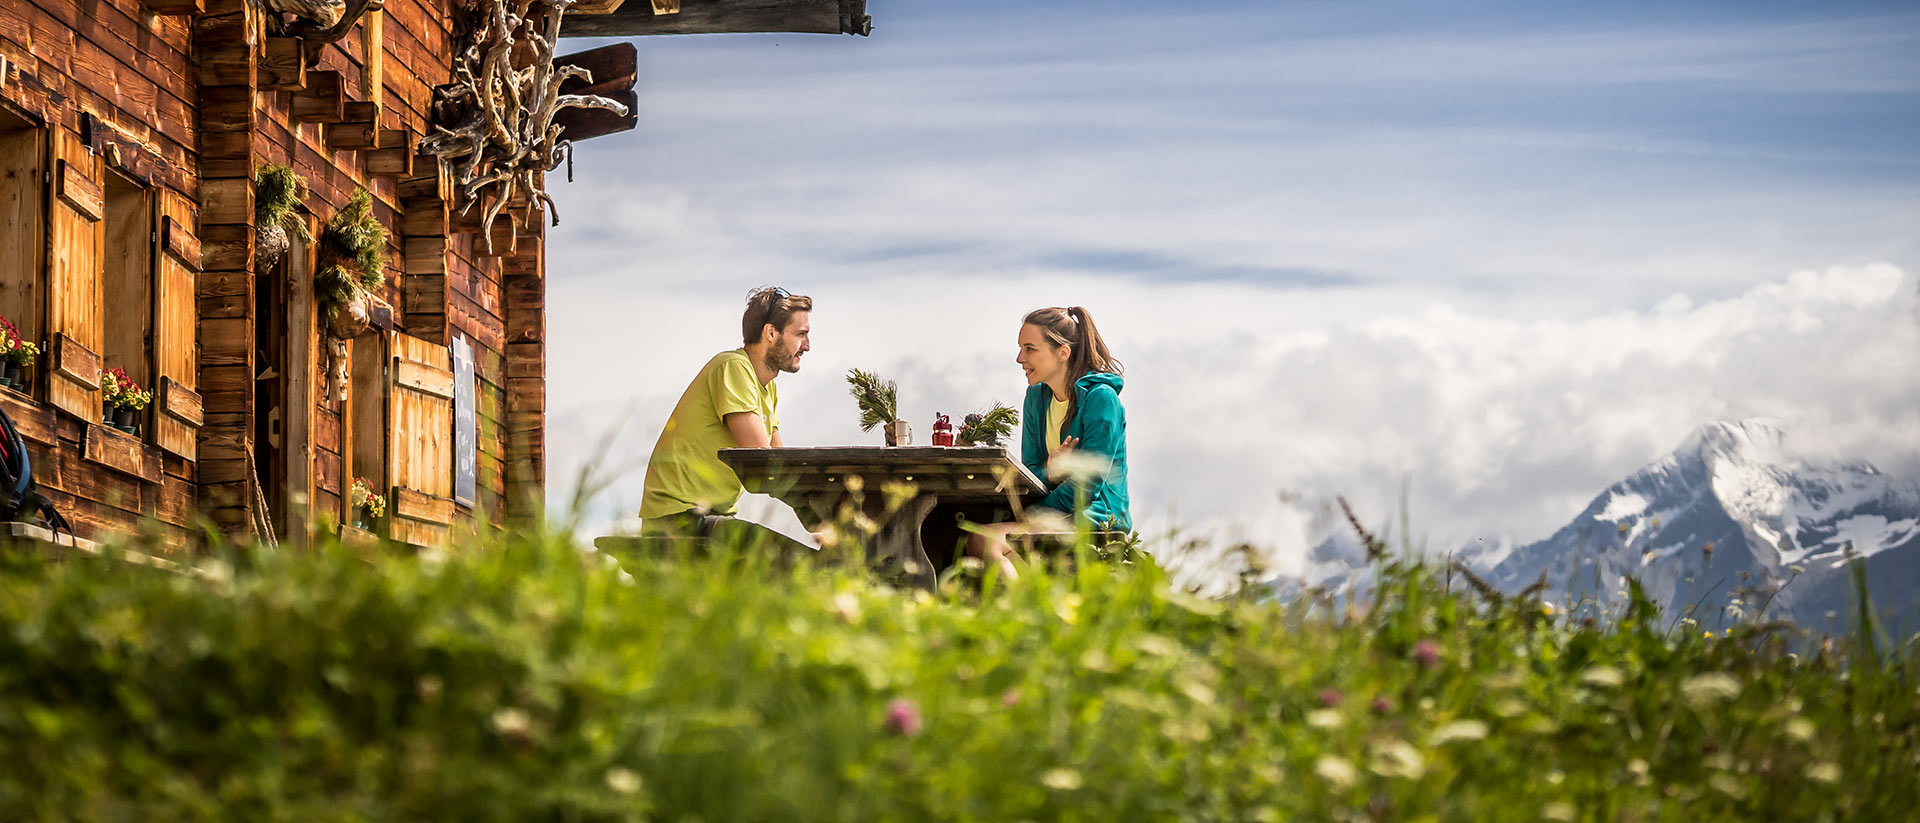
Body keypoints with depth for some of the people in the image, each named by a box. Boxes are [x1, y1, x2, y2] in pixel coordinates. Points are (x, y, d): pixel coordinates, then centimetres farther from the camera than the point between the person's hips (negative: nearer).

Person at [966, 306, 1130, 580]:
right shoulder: (1036, 396, 13)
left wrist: (1030, 518, -13)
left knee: (984, 541, -26)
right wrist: (1050, 475, -11)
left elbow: (1087, 484, -14)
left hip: (1096, 520, -7)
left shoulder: (1100, 398, -10)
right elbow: (1029, 473, 13)